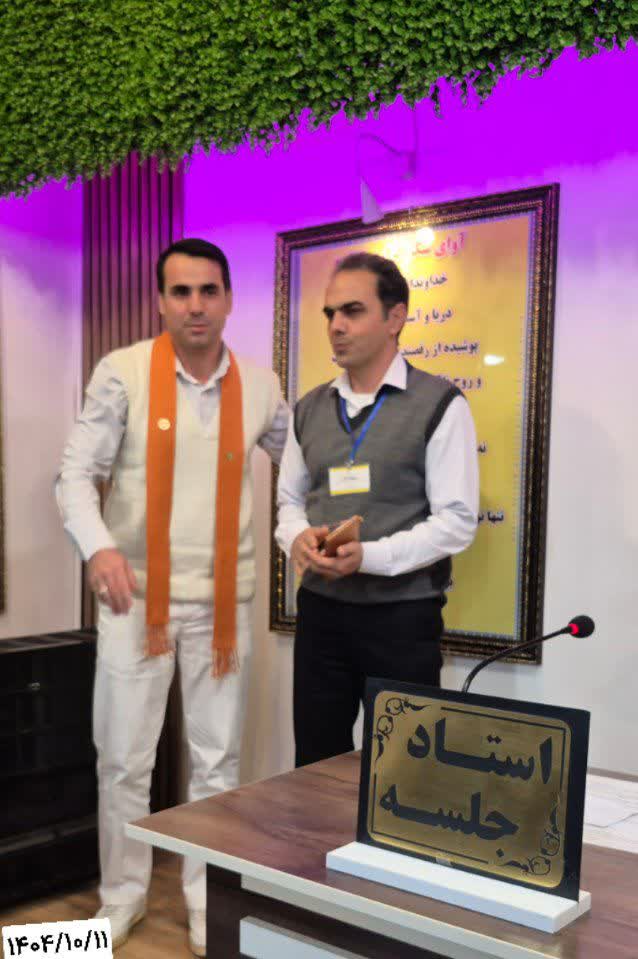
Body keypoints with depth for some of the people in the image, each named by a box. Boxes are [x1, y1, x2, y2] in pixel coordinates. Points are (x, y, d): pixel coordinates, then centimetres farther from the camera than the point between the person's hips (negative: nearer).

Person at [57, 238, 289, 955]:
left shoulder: (259, 386, 3)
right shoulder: (122, 373, -5)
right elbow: (77, 473, -8)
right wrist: (99, 546, -26)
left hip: (222, 599, 2)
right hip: (136, 595, -2)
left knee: (218, 759, 10)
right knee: (123, 757, 7)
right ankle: (121, 897, 28)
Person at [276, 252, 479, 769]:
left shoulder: (440, 404, -7)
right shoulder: (309, 409, 10)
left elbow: (456, 520, -12)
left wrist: (369, 556, -24)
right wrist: (298, 538, -9)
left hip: (403, 615, -4)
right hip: (321, 610, 5)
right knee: (316, 766, 14)